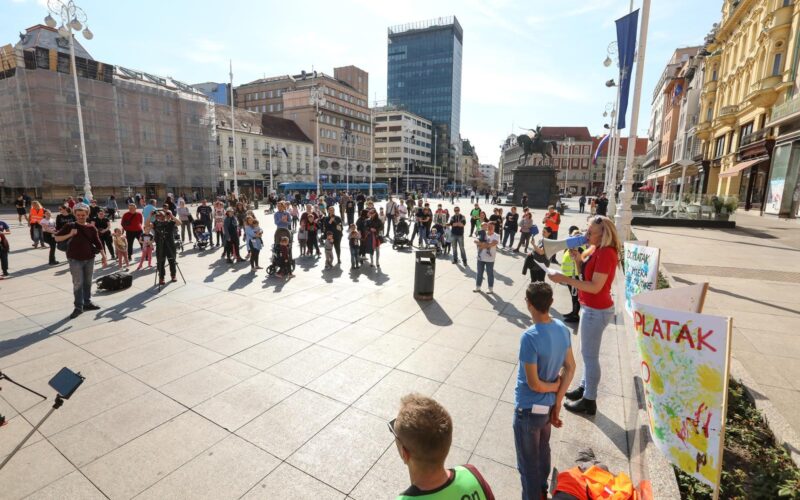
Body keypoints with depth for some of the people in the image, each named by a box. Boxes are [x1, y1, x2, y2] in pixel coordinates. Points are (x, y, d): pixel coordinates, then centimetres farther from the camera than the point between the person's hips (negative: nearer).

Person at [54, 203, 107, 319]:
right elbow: (57, 238, -5)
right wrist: (69, 235, -21)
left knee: (88, 282, 12)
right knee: (78, 283, -3)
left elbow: (98, 243, 5)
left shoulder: (91, 228, 3)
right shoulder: (70, 226, -3)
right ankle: (78, 307, 4)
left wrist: (103, 256, -1)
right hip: (75, 260, -3)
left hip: (89, 259, 3)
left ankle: (87, 303, 24)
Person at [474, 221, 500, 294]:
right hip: (480, 257, 4)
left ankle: (490, 289, 18)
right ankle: (478, 287, 26)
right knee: (479, 273, 13)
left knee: (490, 274, 7)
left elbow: (491, 244, -22)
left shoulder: (496, 236, -7)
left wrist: (481, 244, -15)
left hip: (490, 259, -4)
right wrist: (486, 244, -23)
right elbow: (477, 242, -8)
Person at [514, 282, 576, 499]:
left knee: (528, 461, 15)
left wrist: (554, 386, -6)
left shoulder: (530, 337, -31)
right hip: (549, 406, 8)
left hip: (529, 409, -8)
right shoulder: (563, 329, -8)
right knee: (543, 450, 30)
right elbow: (570, 369, 0)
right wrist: (558, 403, 3)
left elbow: (533, 384, -26)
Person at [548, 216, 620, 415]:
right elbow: (584, 271, 12)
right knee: (588, 352, 21)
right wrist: (577, 258, -5)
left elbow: (595, 287, -27)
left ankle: (589, 401, 15)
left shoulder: (606, 253, -24)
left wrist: (565, 279, -28)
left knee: (590, 355, 2)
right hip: (591, 308, 10)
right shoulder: (596, 249, 5)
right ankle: (584, 387, 37)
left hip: (596, 311, -10)